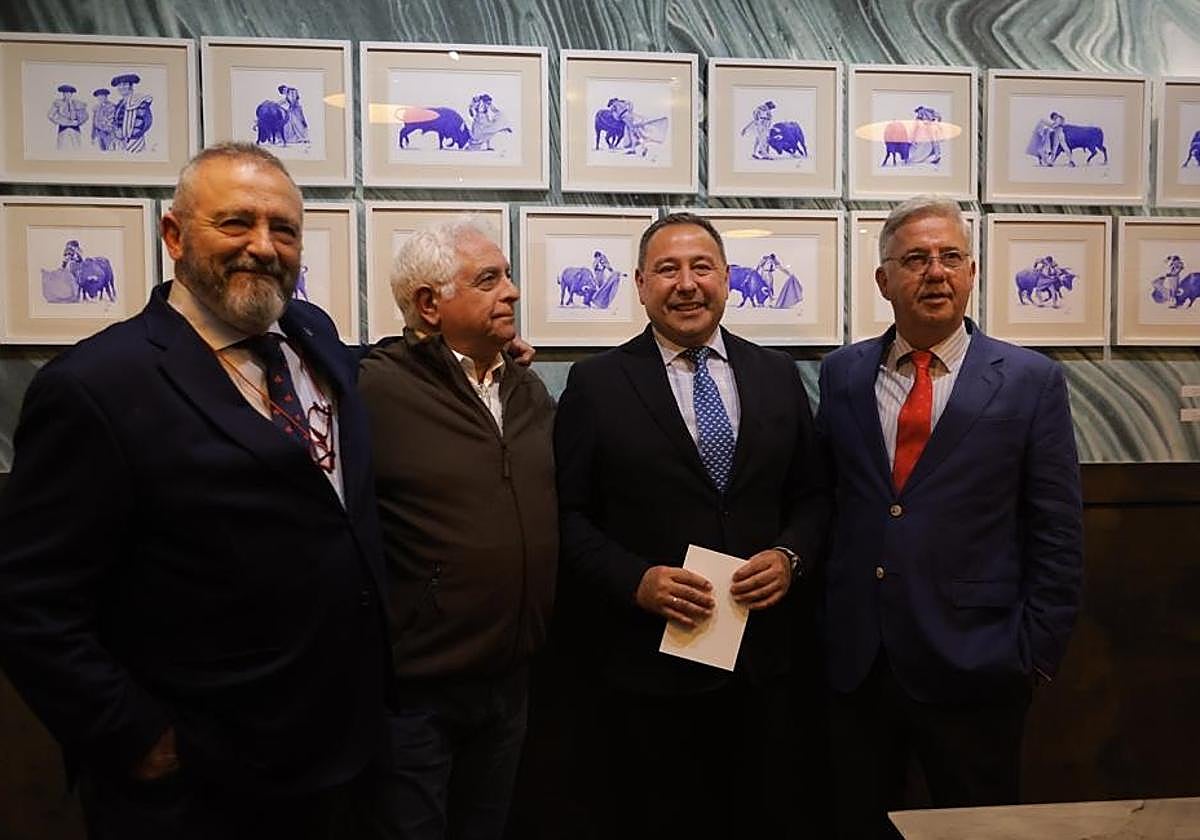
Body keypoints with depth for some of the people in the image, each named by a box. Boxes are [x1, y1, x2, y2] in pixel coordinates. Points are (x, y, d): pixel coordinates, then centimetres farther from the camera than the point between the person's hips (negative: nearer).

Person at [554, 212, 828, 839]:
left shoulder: (778, 375, 6)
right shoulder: (596, 383, -4)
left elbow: (811, 496, 10)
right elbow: (569, 514, -5)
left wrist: (789, 556, -8)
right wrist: (636, 579, -18)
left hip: (763, 658, 3)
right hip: (648, 665, -3)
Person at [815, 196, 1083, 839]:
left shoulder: (1030, 382, -3)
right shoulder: (843, 373, 4)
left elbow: (1056, 536, -2)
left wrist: (1036, 653, -4)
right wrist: (822, 626, 3)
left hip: (972, 668, -2)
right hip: (854, 662, 2)